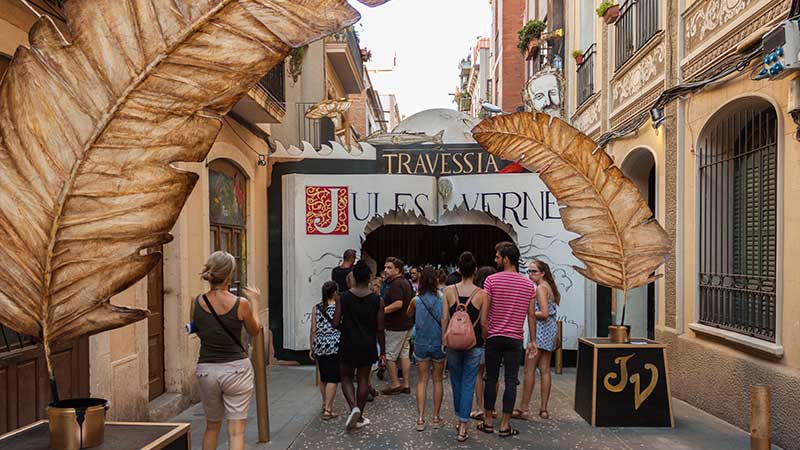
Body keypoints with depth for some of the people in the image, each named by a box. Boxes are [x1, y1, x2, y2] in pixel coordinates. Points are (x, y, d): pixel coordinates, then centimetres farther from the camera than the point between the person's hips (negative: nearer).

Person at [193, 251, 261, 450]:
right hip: (236, 369, -3)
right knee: (236, 431, 4)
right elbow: (254, 331, 3)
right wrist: (254, 302, 15)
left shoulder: (196, 303, -6)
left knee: (212, 427, 24)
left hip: (206, 369, 4)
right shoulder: (241, 304, -15)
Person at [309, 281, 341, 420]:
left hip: (320, 346, 4)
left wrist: (312, 348, 11)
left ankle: (325, 404, 34)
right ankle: (327, 410, -3)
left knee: (323, 377, 19)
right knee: (332, 379, 0)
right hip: (335, 346, -4)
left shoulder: (316, 308, 3)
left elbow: (313, 330, 3)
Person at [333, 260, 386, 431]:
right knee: (363, 379, 13)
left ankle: (353, 408, -6)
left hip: (348, 345, -1)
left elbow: (335, 324, -8)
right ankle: (359, 417, 20)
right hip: (368, 345, 1)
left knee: (346, 378, 15)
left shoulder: (342, 298, -9)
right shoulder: (377, 300, -8)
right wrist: (382, 350, 7)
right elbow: (380, 329, -4)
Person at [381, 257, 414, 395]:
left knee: (389, 355, 2)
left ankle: (394, 384, 9)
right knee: (405, 355, 12)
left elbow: (398, 303, -29)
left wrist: (382, 310, -22)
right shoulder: (406, 282, 13)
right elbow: (412, 302, 20)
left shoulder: (395, 284, -18)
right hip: (407, 324, 10)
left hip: (396, 326, -10)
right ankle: (405, 385, 17)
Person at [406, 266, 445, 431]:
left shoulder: (416, 301, -9)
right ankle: (436, 417, 20)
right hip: (439, 344, -1)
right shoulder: (442, 299, -12)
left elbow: (408, 314, 12)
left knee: (422, 381, 10)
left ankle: (420, 419, 7)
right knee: (438, 380, 12)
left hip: (421, 344, 1)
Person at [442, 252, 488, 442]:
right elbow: (483, 322, -6)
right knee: (468, 384, 6)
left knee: (456, 382, 19)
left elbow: (444, 319, -4)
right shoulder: (482, 294, -10)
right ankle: (463, 428, 4)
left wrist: (444, 340, 7)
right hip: (474, 343, -2)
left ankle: (460, 418, 33)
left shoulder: (449, 291, -6)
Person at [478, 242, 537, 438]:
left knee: (491, 379, 8)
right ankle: (505, 425, 9)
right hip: (515, 339, 1)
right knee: (511, 381, 5)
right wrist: (533, 341, 10)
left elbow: (484, 311, -7)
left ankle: (488, 421, 17)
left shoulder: (492, 280, -7)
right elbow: (531, 315, 4)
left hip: (494, 337, -1)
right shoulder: (528, 284, 3)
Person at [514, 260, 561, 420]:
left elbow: (544, 314, -19)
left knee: (529, 369, -5)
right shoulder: (549, 287, 15)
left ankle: (524, 409, -2)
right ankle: (544, 409, 12)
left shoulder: (540, 288, -12)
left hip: (541, 330, -9)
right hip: (551, 330, 9)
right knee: (545, 370, 9)